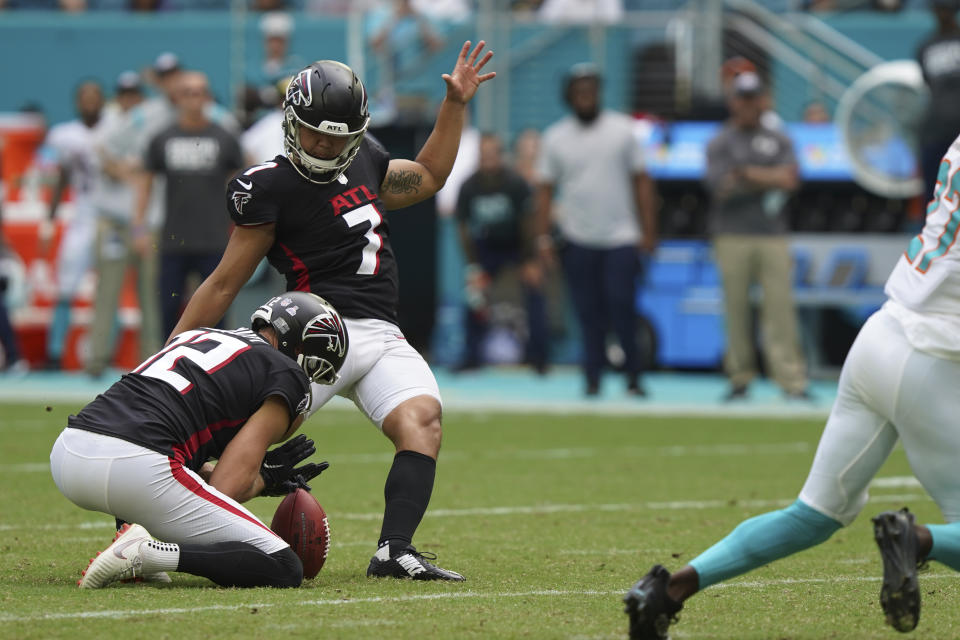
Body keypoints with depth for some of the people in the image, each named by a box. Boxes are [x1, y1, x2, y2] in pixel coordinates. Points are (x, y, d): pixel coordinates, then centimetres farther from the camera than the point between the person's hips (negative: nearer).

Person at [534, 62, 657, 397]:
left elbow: (641, 181, 6)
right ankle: (592, 378, 4)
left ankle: (633, 377, -2)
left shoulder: (622, 129, 4)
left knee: (621, 306, -11)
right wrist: (543, 237, 2)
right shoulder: (555, 137, 7)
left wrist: (648, 231, 0)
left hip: (621, 238, -1)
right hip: (578, 241, 1)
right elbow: (545, 189, 9)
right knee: (588, 313, 0)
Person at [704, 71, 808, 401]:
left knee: (780, 306, -7)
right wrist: (770, 180, -3)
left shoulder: (779, 141, 14)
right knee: (736, 308, -2)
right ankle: (740, 378, 5)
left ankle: (792, 380, -11)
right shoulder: (720, 144, 7)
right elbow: (723, 188, -6)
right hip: (733, 237, -1)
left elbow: (789, 179, -1)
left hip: (773, 236, 1)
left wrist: (748, 174, -4)